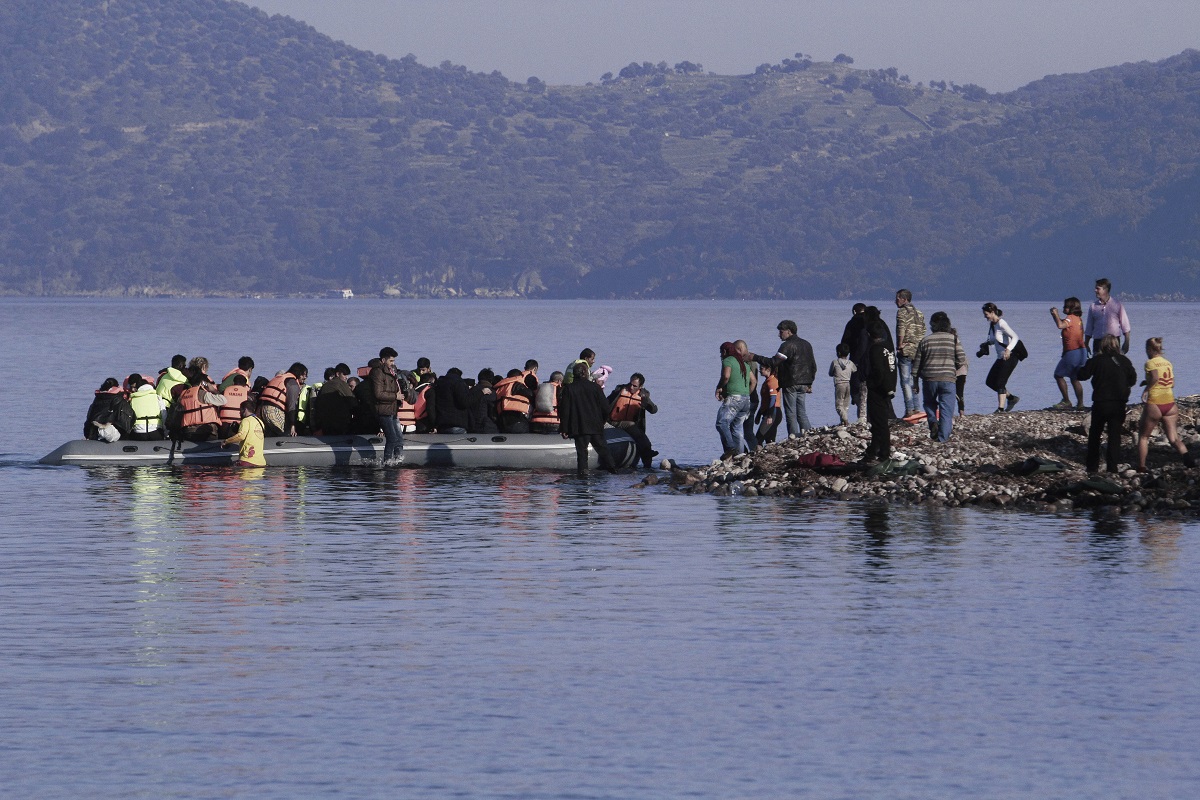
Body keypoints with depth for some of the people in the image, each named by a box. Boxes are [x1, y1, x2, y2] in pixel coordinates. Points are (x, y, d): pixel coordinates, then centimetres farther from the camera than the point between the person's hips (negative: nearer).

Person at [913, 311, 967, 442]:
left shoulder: (925, 341, 4)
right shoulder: (953, 339, 0)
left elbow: (917, 363, 8)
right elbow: (962, 360, -2)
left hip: (929, 378, 1)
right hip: (948, 378, -1)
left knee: (929, 402, 25)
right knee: (946, 409, 3)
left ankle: (933, 422, 0)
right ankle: (943, 436, -3)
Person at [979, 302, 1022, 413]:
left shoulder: (1001, 324, -17)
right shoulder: (991, 324, 8)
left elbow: (1015, 337, -25)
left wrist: (1008, 350, -40)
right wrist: (986, 344, 3)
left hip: (1010, 357, -10)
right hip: (1001, 358, 10)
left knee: (1000, 382, -13)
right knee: (990, 382, 10)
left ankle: (1001, 408, -12)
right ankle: (1011, 398, 22)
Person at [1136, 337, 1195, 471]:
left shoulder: (1150, 363, -8)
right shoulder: (1168, 363, 11)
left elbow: (1155, 377, -26)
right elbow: (1172, 384, 15)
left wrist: (1146, 390, -13)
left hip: (1154, 403, -5)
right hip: (1170, 403, 5)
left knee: (1143, 436, 11)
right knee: (1173, 437, 1)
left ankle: (1141, 467, 10)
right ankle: (1186, 454, -27)